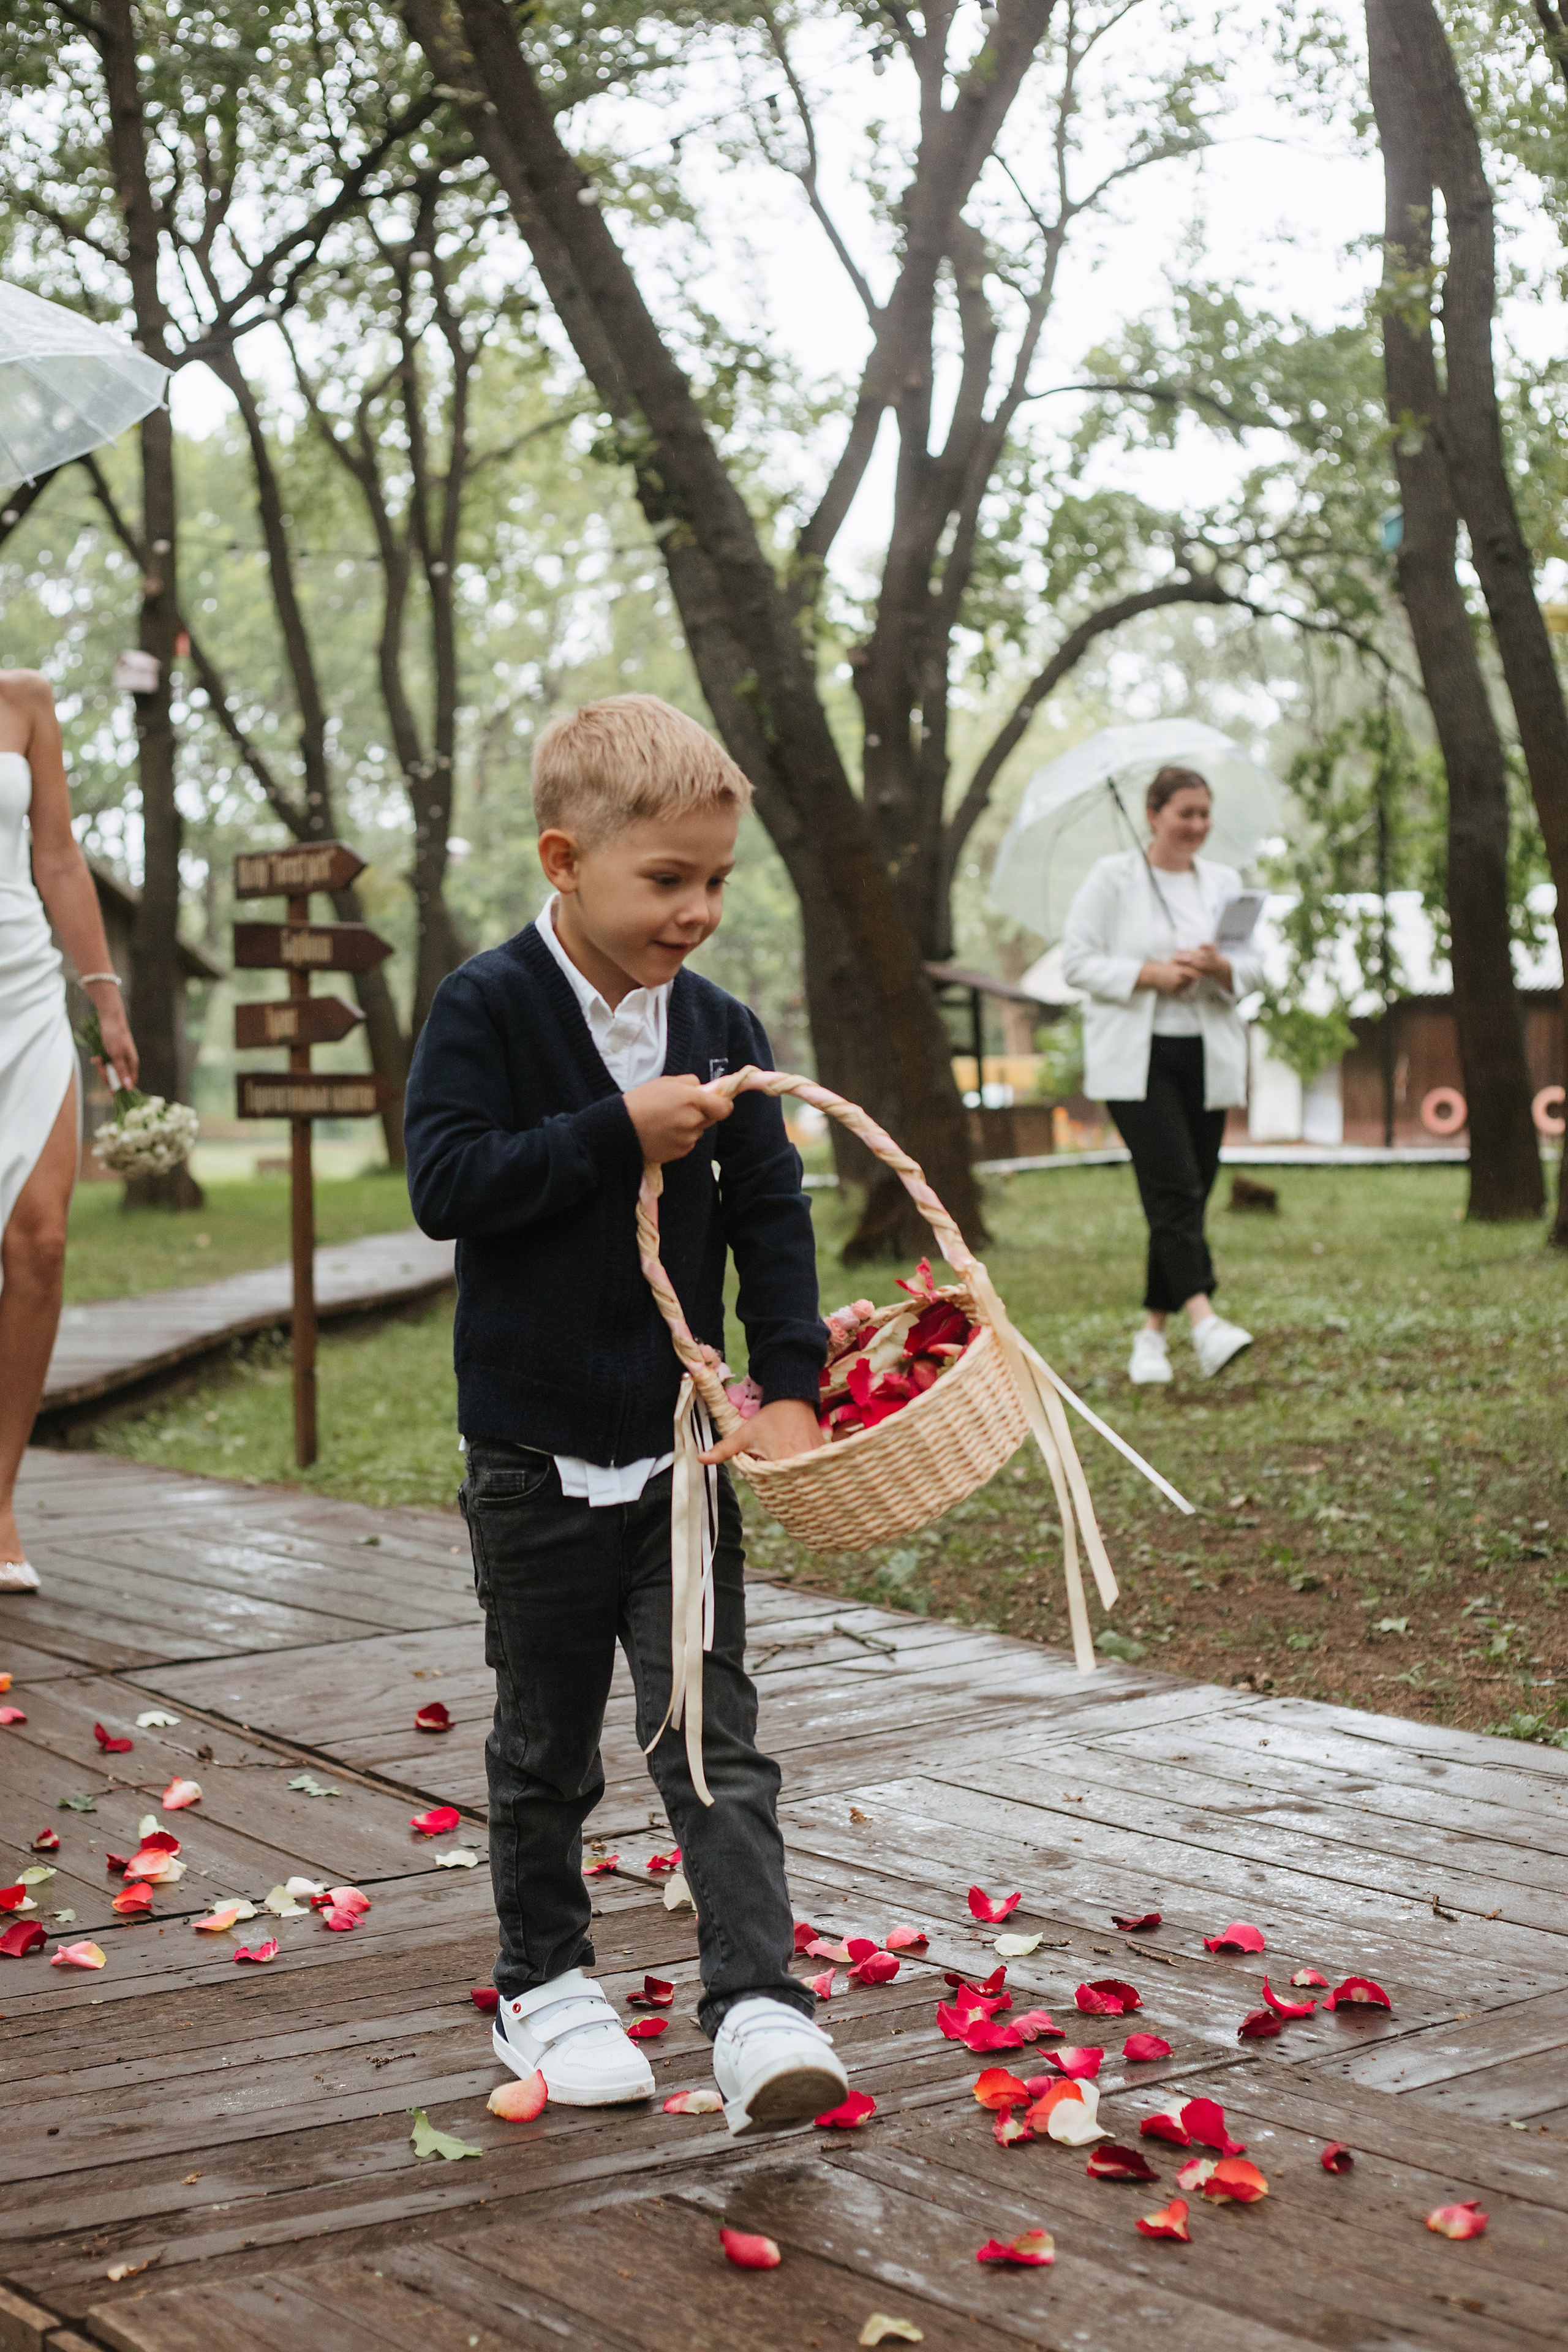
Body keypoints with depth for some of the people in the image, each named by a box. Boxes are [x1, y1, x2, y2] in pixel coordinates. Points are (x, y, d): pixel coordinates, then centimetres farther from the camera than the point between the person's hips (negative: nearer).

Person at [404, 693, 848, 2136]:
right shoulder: (488, 1009, -9)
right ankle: (545, 1983, 29)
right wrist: (619, 1133, -22)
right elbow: (444, 1182, -17)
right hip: (534, 1456, -2)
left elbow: (772, 1218, 3)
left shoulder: (723, 1035, 2)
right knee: (546, 1744, 13)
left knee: (715, 1742, -2)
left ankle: (759, 2009, -4)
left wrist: (790, 1385, -9)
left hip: (682, 1448, 2)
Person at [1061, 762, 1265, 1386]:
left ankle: (1153, 1332, 14)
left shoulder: (1225, 884, 12)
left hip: (1207, 1058, 5)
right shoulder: (1112, 878, -1)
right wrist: (1149, 974, -17)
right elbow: (1078, 961, -5)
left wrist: (1222, 968, -11)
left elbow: (1257, 967, 12)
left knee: (1191, 1194, 4)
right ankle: (1204, 1322, -24)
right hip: (1136, 1058, -5)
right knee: (1174, 1188, -16)